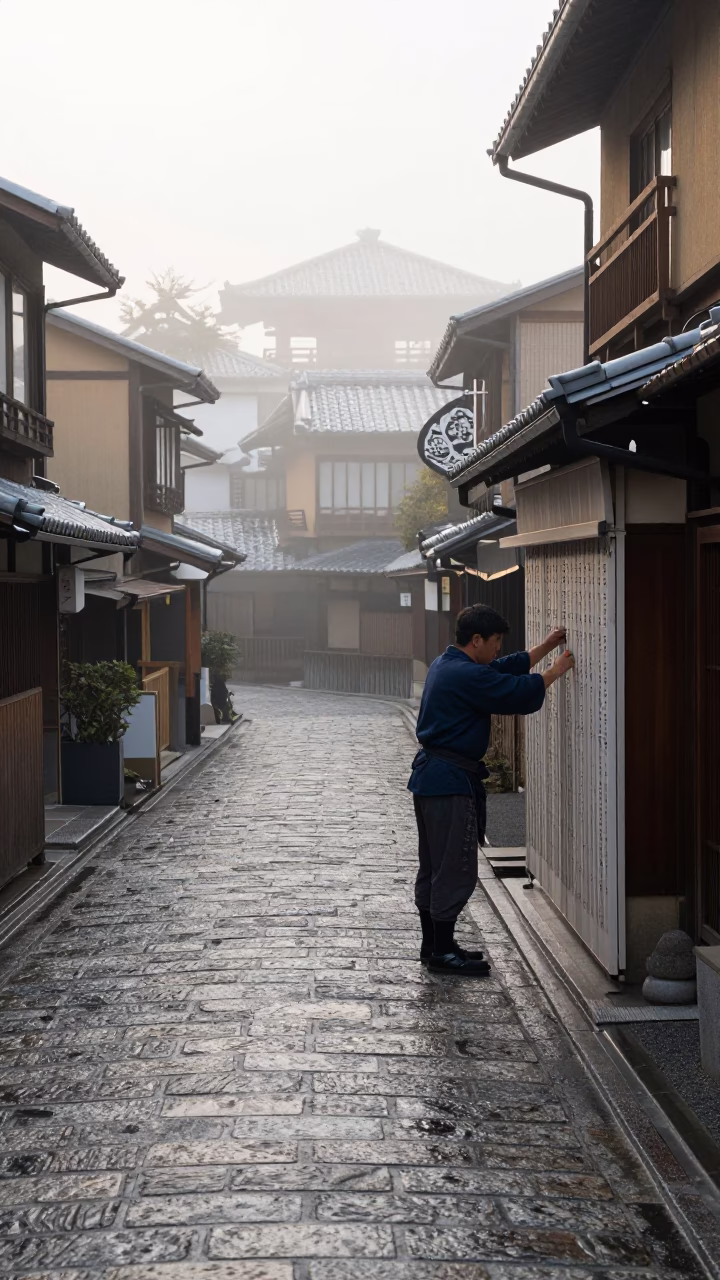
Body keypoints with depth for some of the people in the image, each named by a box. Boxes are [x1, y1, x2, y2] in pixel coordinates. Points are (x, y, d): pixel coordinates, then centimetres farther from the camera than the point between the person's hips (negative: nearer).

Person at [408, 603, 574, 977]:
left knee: (433, 867, 16)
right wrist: (556, 670, -2)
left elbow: (508, 668, 21)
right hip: (451, 781, -11)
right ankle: (442, 951, 2)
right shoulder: (467, 675, -19)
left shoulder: (445, 665, 13)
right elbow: (518, 692, -17)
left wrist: (547, 646, 22)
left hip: (429, 776, 11)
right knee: (456, 869, -3)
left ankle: (432, 944, 24)